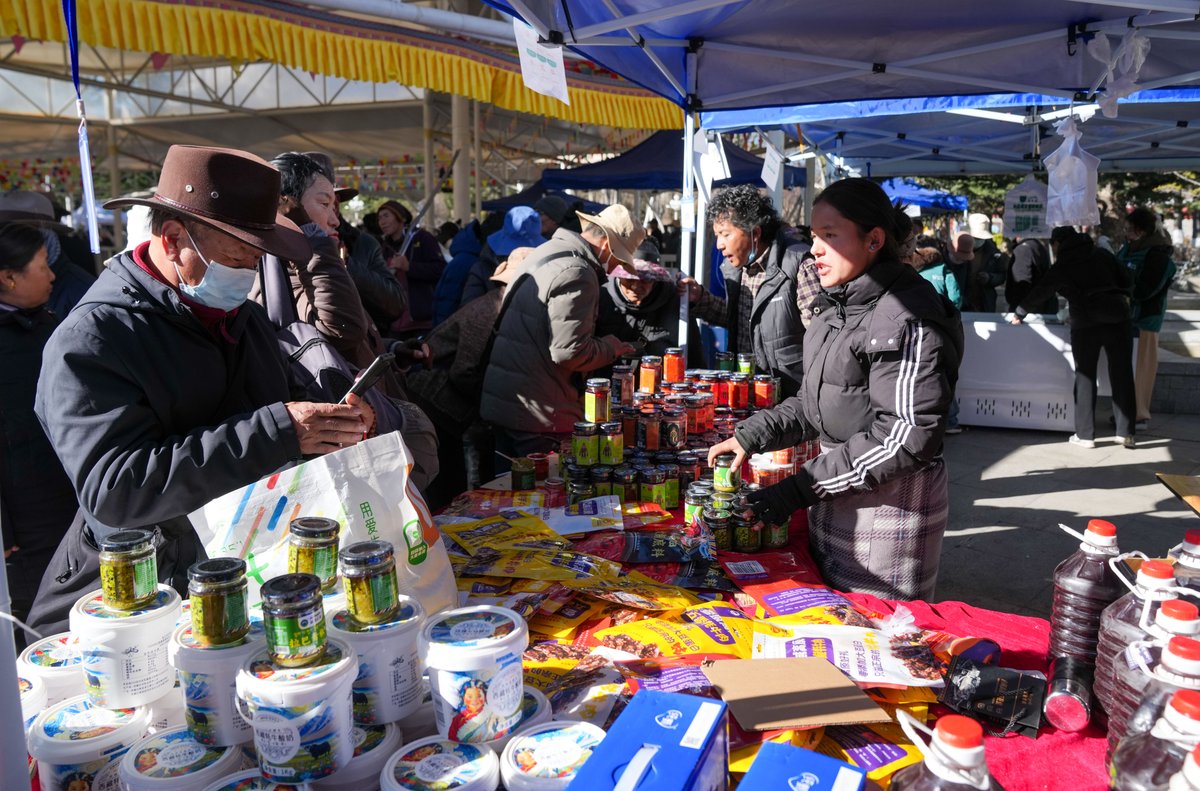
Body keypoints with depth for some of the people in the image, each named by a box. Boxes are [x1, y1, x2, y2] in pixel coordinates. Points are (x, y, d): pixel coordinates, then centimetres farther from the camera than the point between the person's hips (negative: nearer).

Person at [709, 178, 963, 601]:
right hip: (836, 497, 9)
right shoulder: (838, 306, 10)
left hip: (889, 500, -9)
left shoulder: (908, 317, -19)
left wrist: (803, 486, -22)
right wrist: (752, 435, 3)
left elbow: (905, 438, -23)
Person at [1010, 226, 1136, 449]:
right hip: (1119, 319, 3)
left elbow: (1038, 293, 10)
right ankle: (1125, 432, 8)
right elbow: (1128, 281, 9)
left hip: (1086, 324, -3)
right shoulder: (1103, 255, 10)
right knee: (1122, 374, 6)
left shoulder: (1061, 268, 3)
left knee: (1085, 376, 6)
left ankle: (1085, 434, 7)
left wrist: (1018, 314, 23)